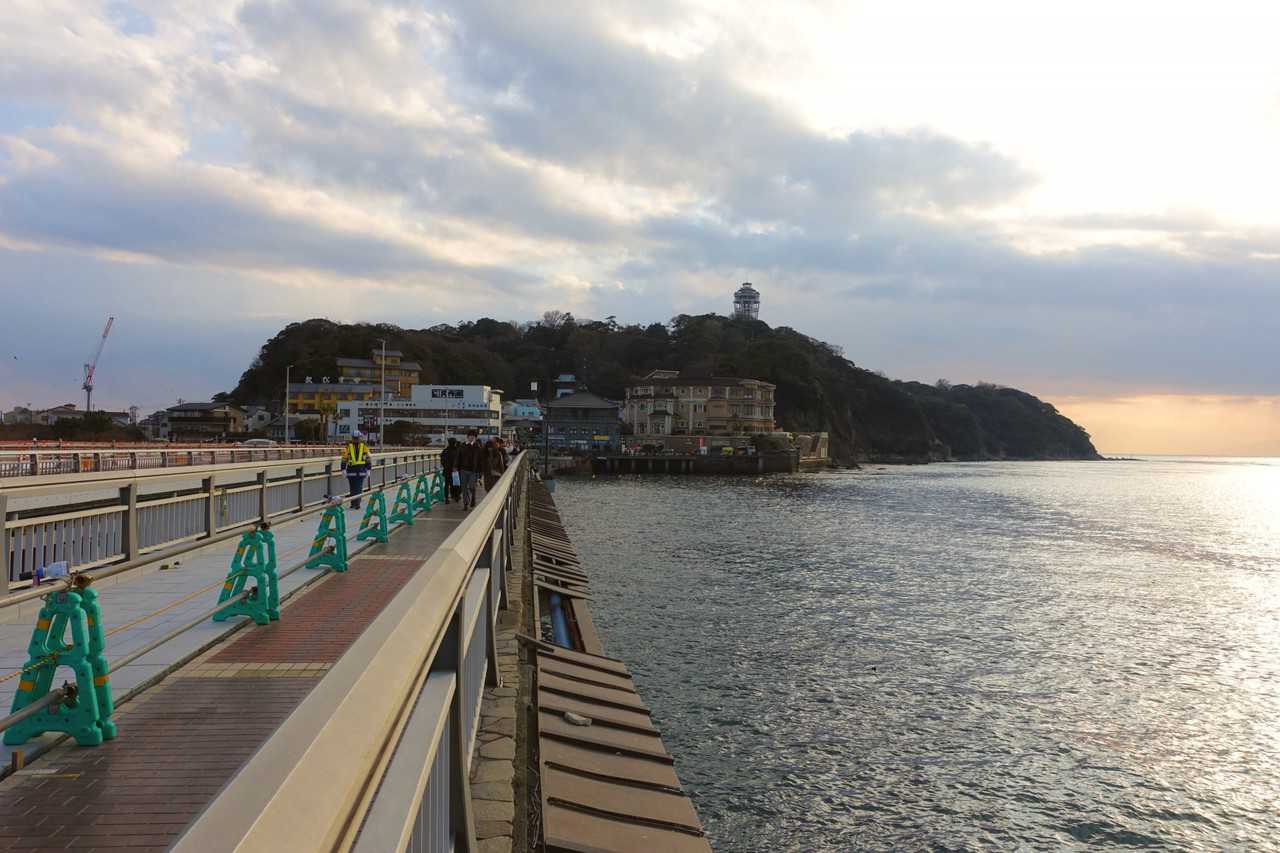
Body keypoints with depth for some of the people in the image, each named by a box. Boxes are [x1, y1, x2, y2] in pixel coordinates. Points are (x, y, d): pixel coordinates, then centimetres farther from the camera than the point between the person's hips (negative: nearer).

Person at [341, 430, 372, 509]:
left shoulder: (364, 446, 4)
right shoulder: (348, 446, 1)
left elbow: (368, 458, 9)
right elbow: (344, 458, 3)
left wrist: (368, 469, 6)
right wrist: (343, 469, -1)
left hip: (361, 470, 0)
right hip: (351, 469, 0)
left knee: (359, 488, -5)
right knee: (353, 488, 6)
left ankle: (357, 504, -3)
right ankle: (353, 504, 15)